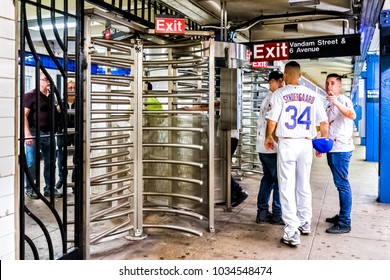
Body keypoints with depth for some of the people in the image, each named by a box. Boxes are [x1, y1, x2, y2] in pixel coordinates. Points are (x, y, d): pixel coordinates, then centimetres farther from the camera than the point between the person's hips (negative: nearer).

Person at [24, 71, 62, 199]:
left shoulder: (51, 96, 13)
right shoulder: (31, 95, -6)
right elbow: (24, 115, -11)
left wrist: (59, 108, 1)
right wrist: (27, 133, -20)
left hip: (48, 134, 6)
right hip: (34, 133, -6)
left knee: (50, 163, 10)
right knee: (31, 163, 1)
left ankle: (49, 188, 20)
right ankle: (29, 188, 16)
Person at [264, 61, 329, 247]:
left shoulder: (280, 94, -7)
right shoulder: (312, 95, 5)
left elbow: (271, 122, -10)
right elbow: (324, 123, 6)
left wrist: (268, 137, 10)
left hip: (287, 143, -4)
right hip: (306, 143, 4)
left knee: (287, 187, 1)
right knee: (304, 185, 18)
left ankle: (292, 233, 0)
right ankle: (305, 223, 33)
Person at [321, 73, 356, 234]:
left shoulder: (343, 100, -8)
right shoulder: (329, 105, 19)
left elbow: (352, 115, -30)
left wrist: (336, 103, -41)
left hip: (341, 149, -9)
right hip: (332, 149, 9)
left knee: (342, 184, -8)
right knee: (340, 184, 14)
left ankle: (345, 223, -5)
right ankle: (342, 215, 23)